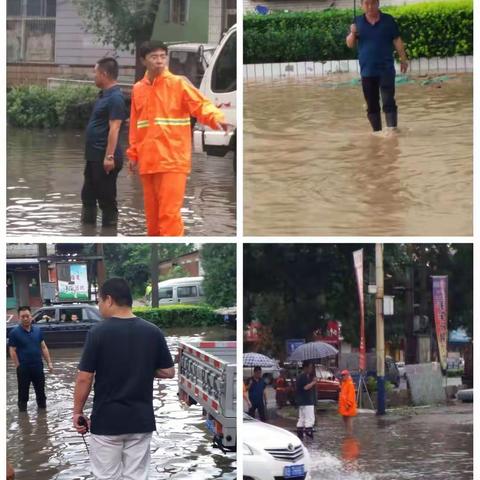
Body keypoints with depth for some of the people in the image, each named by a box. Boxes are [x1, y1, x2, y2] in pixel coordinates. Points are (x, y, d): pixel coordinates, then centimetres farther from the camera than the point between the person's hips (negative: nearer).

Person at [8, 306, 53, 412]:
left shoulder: (38, 330, 5)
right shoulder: (14, 333, -8)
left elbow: (43, 347, 9)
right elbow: (12, 351, -8)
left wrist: (49, 362, 4)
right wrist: (18, 367, -12)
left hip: (38, 366, 4)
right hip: (23, 368, -4)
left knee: (41, 391, 14)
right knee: (23, 392, 6)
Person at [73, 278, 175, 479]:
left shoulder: (98, 333, -11)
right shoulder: (153, 332, 0)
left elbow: (84, 379, -10)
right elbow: (168, 372, 6)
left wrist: (77, 412, 2)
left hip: (106, 420, -3)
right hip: (141, 420, 3)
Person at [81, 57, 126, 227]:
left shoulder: (115, 97, -17)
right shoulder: (104, 95, 14)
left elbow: (114, 128, -23)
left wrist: (109, 156, -27)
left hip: (104, 158, -11)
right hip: (94, 156, 11)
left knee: (106, 198, -3)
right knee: (88, 195, 18)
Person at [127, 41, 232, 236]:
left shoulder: (178, 83, -3)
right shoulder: (138, 89, 11)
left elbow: (201, 104, -13)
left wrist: (216, 118, -33)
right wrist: (133, 154, 16)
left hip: (173, 160, -5)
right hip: (148, 161, 5)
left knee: (169, 213, -10)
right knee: (152, 213, 12)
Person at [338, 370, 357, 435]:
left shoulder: (350, 384, -14)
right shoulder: (343, 383, 16)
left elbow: (351, 395, -20)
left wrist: (348, 404, -22)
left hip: (348, 406, -10)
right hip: (343, 405, 10)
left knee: (349, 420, -8)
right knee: (345, 419, 13)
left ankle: (350, 434, -8)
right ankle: (348, 433, 19)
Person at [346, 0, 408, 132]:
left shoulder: (388, 20, -1)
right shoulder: (358, 22, 4)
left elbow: (397, 41, 3)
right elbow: (350, 45, 4)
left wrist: (403, 59, 1)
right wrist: (352, 33, -16)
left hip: (386, 69, -3)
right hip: (367, 71, 3)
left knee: (388, 102, -10)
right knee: (372, 105, 8)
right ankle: (377, 132, 17)